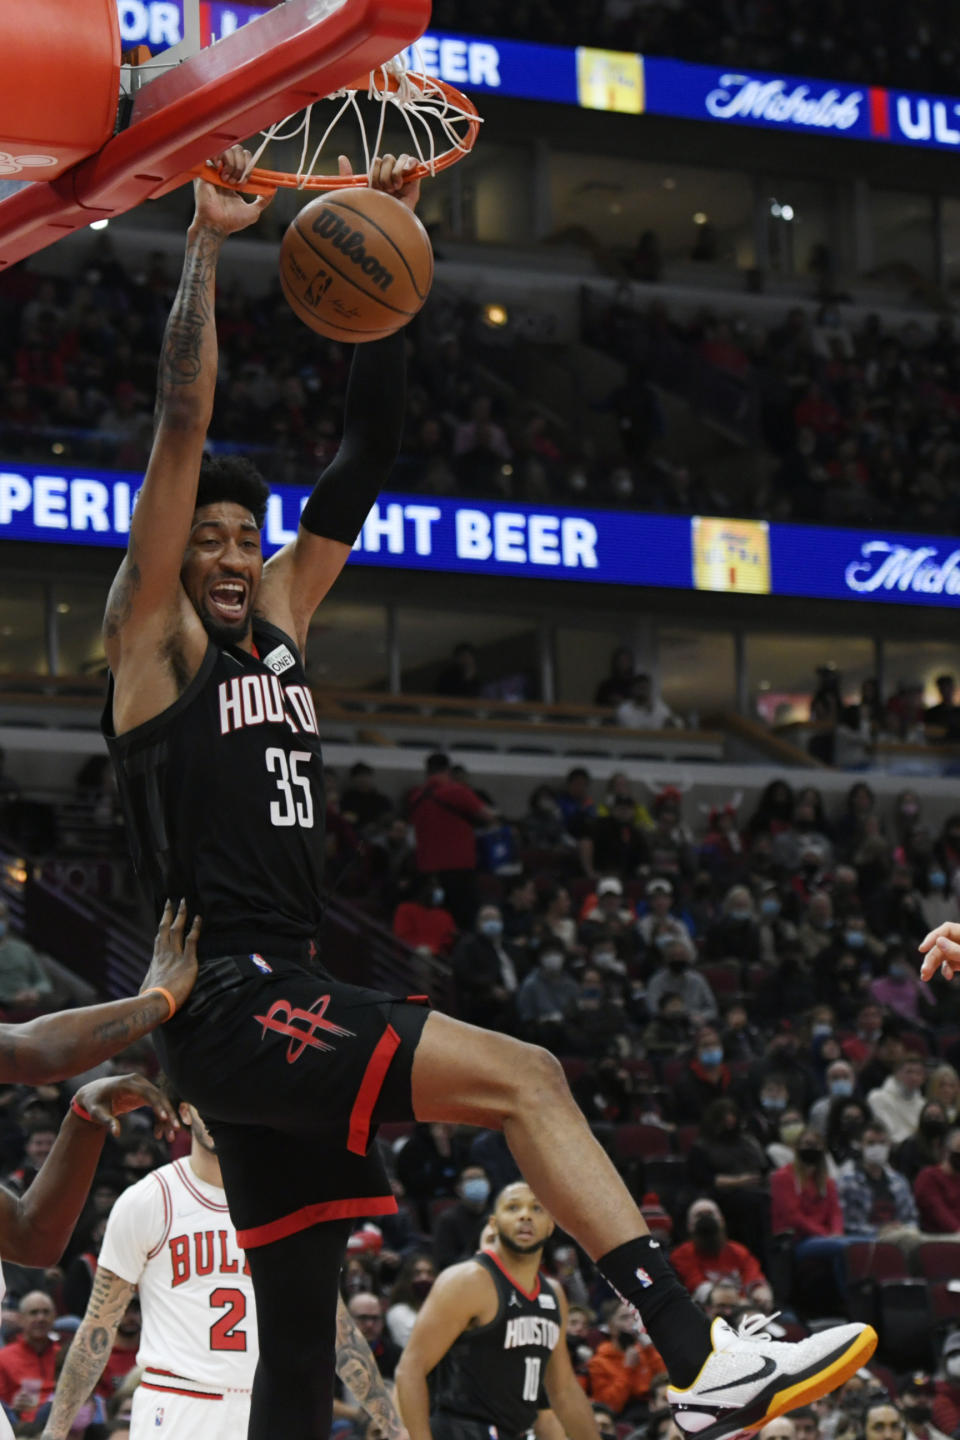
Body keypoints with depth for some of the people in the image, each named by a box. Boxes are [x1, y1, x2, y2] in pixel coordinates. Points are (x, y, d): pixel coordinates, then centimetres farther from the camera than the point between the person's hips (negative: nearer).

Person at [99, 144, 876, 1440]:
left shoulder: (277, 618, 19)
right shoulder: (154, 642, 0)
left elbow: (367, 452, 18)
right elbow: (184, 425, -9)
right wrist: (206, 248, -8)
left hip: (285, 1008, 9)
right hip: (227, 1000, -9)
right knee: (521, 1079, -22)